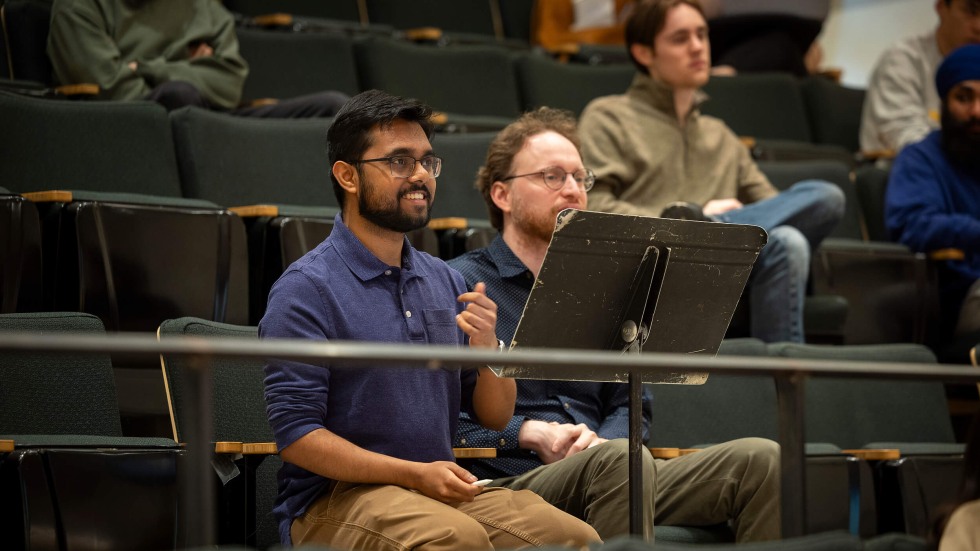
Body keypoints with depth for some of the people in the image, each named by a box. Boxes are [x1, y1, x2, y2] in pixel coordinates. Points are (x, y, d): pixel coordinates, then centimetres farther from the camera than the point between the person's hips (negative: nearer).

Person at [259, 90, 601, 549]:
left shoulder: (445, 281, 15)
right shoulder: (307, 289, -7)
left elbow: (495, 417, 15)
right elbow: (295, 435, -13)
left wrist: (488, 348, -6)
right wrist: (414, 474, -20)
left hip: (443, 493, 6)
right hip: (335, 499, -6)